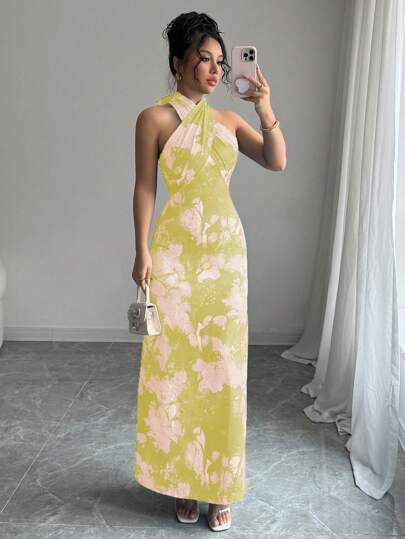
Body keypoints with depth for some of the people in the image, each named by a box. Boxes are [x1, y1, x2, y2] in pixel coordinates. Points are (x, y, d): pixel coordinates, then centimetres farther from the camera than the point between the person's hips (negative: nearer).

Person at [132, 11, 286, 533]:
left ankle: (218, 482, 19)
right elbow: (144, 188, -4)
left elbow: (277, 162, 1)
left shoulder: (229, 120, 10)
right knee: (175, 365, 3)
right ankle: (182, 479, 20)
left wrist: (266, 111, -13)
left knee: (223, 367, 6)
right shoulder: (154, 118, -2)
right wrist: (142, 252, -9)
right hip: (177, 253, -4)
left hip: (226, 252, 4)